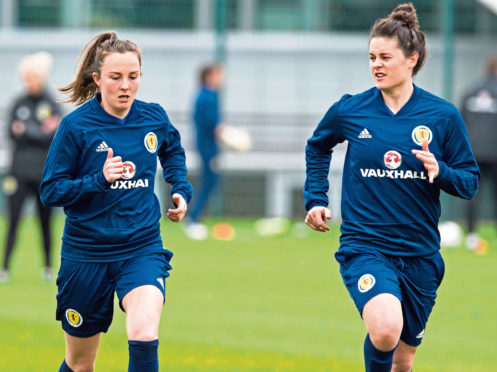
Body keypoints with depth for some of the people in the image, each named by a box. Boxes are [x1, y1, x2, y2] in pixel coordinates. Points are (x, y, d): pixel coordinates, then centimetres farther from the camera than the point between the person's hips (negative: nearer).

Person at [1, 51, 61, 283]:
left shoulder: (51, 105, 0)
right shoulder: (19, 104, 6)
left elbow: (52, 137, -8)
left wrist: (26, 130, -10)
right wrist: (40, 131, -12)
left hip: (43, 172, -1)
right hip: (19, 171, 1)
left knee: (45, 222, 6)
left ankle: (48, 267, 18)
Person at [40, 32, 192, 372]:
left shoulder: (154, 118, -1)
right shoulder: (76, 126, -11)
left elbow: (173, 151, 23)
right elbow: (51, 190, -10)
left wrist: (182, 191, 8)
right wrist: (100, 180, -23)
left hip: (142, 249, 1)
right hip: (87, 252, -1)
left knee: (144, 337, -27)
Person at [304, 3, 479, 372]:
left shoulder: (443, 116, -3)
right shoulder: (349, 111, -2)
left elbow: (470, 182, 2)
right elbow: (317, 147, 20)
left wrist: (441, 172, -18)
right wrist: (315, 199, 13)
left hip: (420, 254, 2)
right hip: (364, 247, -2)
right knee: (386, 329, -30)